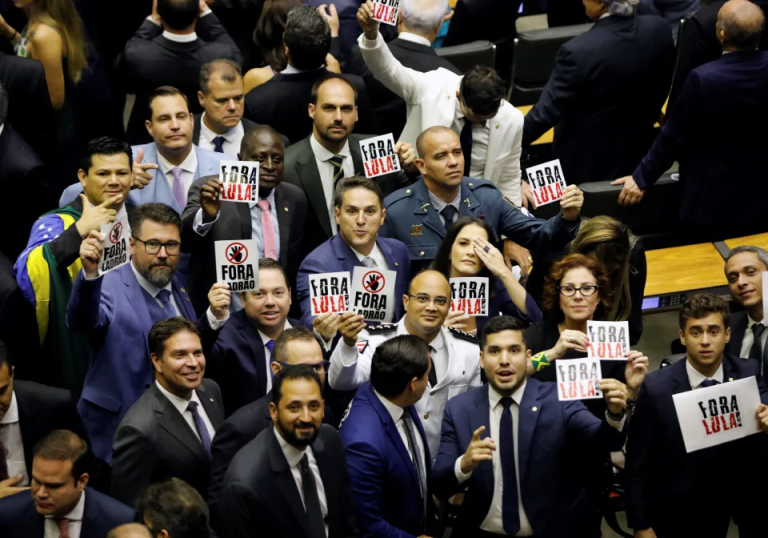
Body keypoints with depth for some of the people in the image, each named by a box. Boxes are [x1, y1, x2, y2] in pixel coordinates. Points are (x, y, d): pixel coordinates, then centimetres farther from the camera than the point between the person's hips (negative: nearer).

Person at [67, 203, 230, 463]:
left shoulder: (178, 284, 7)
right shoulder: (109, 285, -15)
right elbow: (82, 322, -36)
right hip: (119, 427, -6)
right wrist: (90, 273, -54)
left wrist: (215, 316, -6)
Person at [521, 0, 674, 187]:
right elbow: (660, 90, 2)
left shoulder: (579, 51, -30)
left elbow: (547, 111, -24)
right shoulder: (658, 30, -13)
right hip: (636, 153, 5)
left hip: (585, 162, -5)